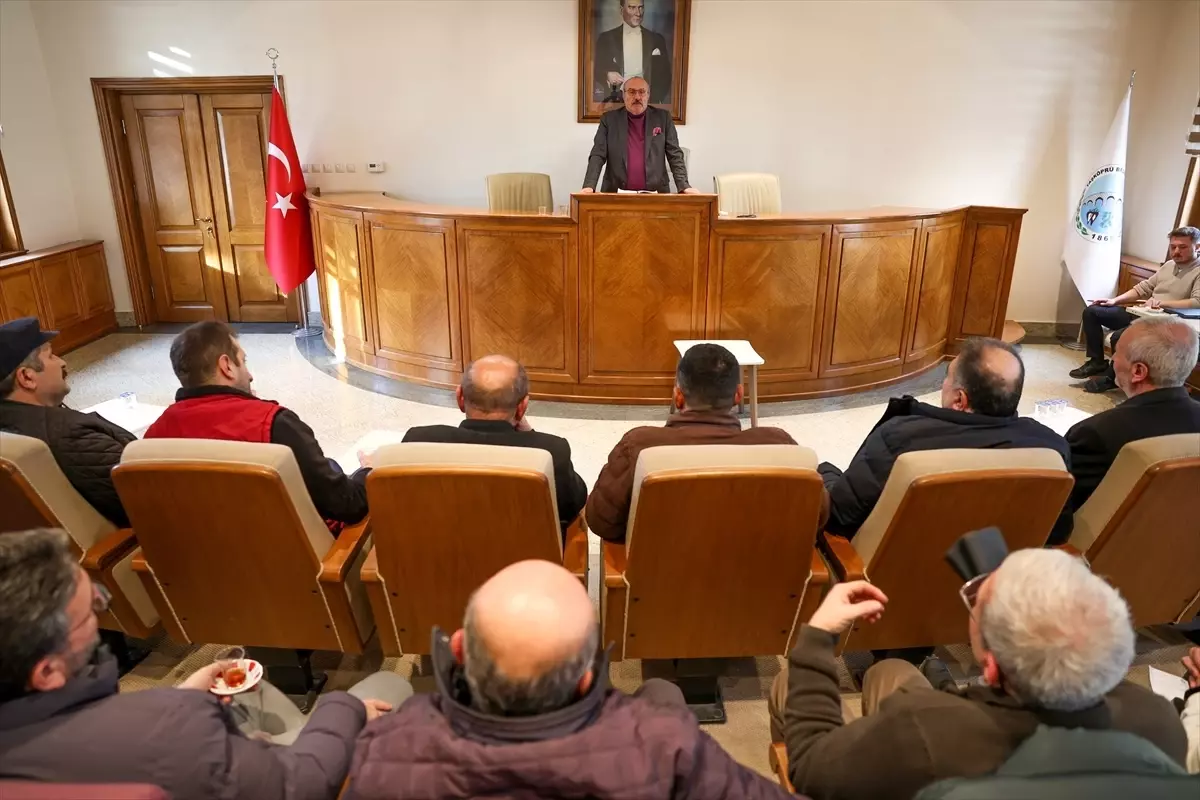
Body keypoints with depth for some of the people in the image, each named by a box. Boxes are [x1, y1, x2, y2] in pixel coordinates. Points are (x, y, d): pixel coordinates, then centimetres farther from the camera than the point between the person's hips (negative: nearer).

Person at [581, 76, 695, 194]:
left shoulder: (663, 117, 9)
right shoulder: (609, 119, 8)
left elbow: (675, 155, 7)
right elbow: (598, 155, 3)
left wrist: (684, 187, -6)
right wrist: (589, 186, -12)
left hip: (655, 194, 0)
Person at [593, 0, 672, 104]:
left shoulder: (657, 39, 10)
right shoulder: (606, 38, 7)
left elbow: (665, 76, 9)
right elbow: (596, 70, 8)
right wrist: (607, 75, -13)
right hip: (615, 101, 0)